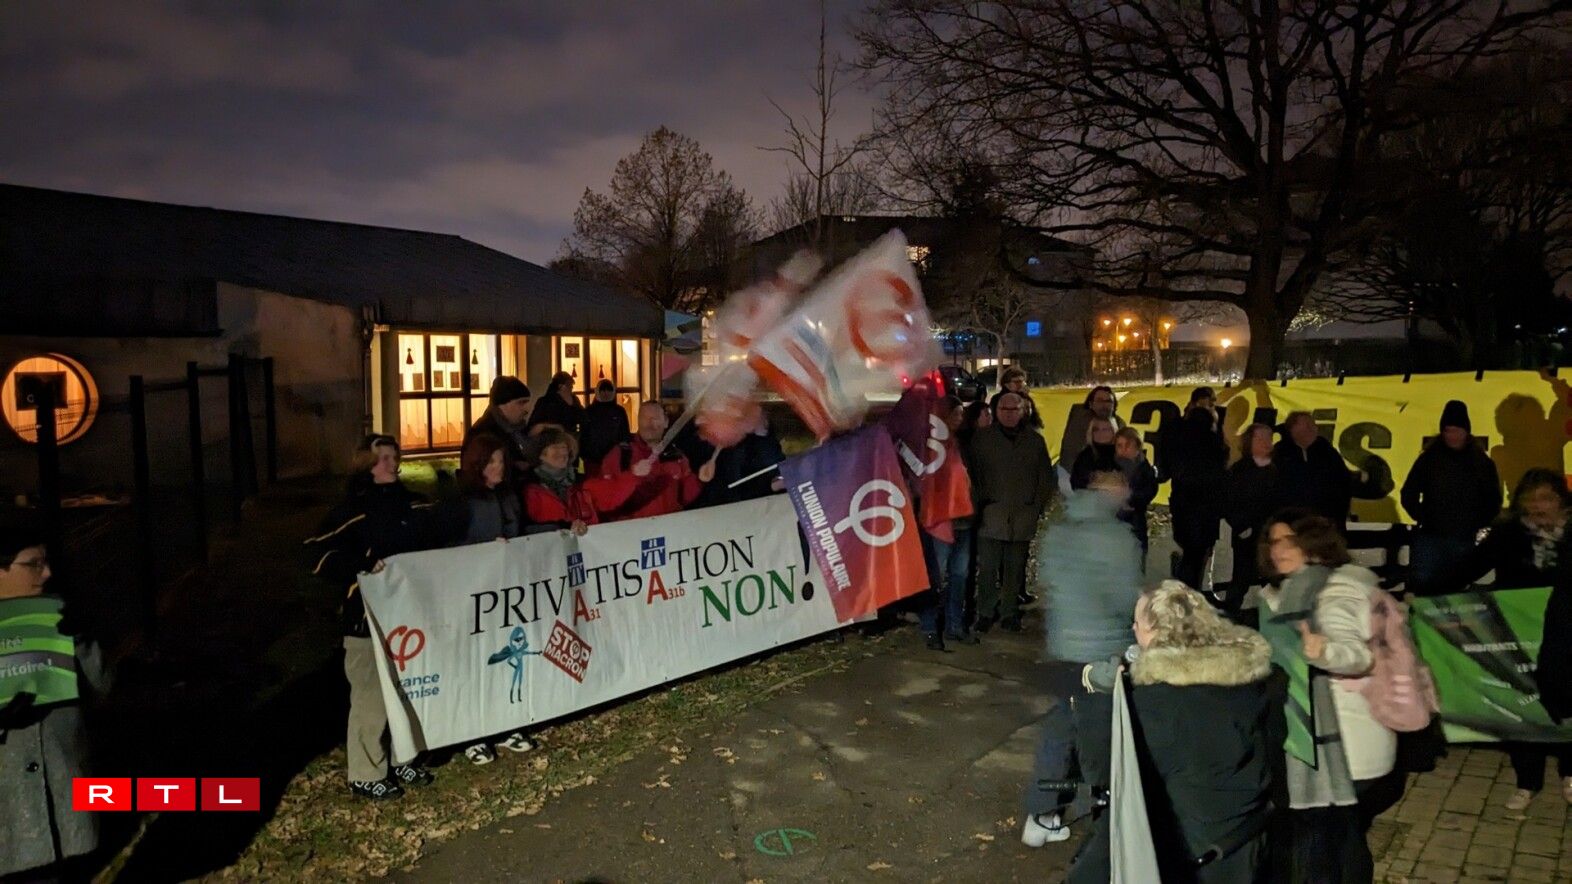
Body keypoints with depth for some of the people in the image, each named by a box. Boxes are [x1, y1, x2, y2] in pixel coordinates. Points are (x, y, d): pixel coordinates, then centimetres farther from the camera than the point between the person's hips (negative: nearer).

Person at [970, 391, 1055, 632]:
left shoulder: (1034, 440, 11)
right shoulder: (982, 438, 4)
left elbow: (1045, 477, 13)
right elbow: (973, 474, 2)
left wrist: (1039, 506, 5)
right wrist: (979, 504, -4)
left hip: (1023, 517, 2)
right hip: (991, 514, -2)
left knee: (1015, 569, 9)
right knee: (988, 567, -4)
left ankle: (1009, 613, 21)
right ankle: (986, 613, 9)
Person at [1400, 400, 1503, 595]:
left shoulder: (1482, 463, 7)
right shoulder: (1429, 459, 3)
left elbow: (1493, 501, 11)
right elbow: (1409, 494, 5)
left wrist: (1478, 525, 1)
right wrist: (1423, 518, -2)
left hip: (1467, 541, 2)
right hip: (1430, 538, -2)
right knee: (1422, 586, -7)